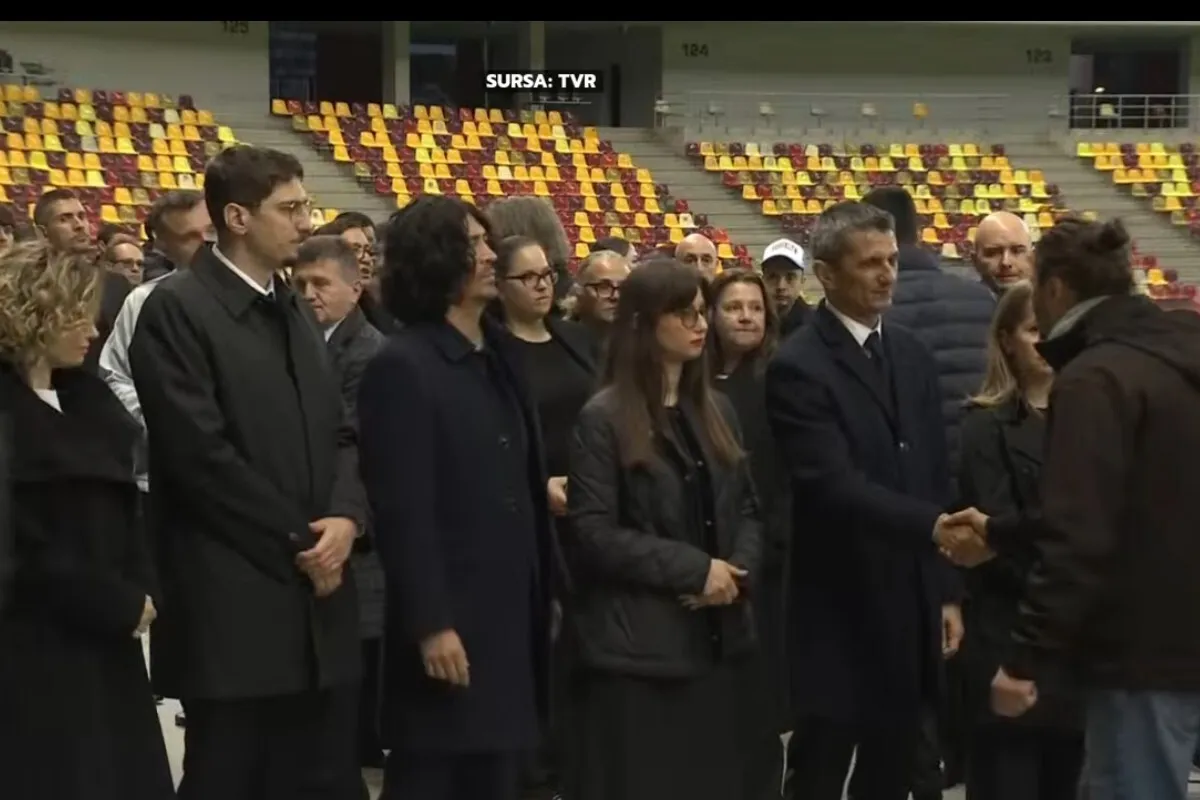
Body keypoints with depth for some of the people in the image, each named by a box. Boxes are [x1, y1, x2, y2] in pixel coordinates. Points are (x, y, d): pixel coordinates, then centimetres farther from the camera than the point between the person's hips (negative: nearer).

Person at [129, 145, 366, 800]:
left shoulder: (293, 309, 17)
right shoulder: (177, 309, -9)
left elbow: (339, 432, 15)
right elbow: (200, 453, -15)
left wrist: (345, 516, -5)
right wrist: (295, 541, -11)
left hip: (318, 598, 7)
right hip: (233, 605, -7)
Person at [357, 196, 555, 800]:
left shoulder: (497, 357, 14)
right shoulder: (402, 367, -10)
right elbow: (402, 511, -15)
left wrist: (544, 586, 8)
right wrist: (429, 623, -18)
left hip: (509, 613, 8)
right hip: (448, 621, -8)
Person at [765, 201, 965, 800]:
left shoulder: (912, 356, 11)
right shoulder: (798, 367, -12)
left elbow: (934, 477, 12)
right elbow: (834, 486, -23)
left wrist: (946, 591, 10)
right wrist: (934, 526, -34)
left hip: (911, 607, 7)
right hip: (839, 613, -6)